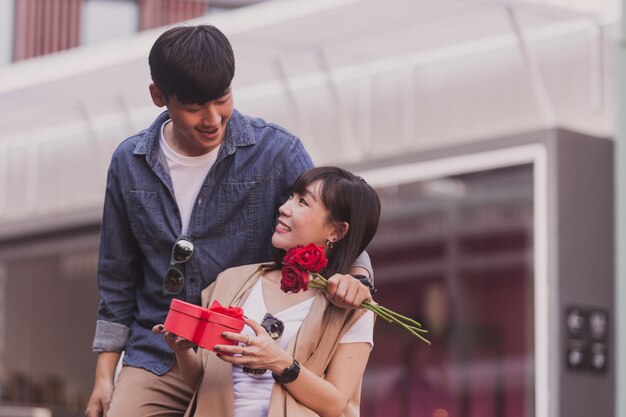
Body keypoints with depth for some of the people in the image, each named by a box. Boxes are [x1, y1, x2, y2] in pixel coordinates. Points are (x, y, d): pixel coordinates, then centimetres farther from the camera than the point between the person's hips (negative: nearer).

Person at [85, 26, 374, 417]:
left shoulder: (276, 151, -6)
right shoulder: (129, 162, 4)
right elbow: (117, 277, 12)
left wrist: (355, 275, -23)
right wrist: (105, 374, 11)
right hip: (155, 360, 2)